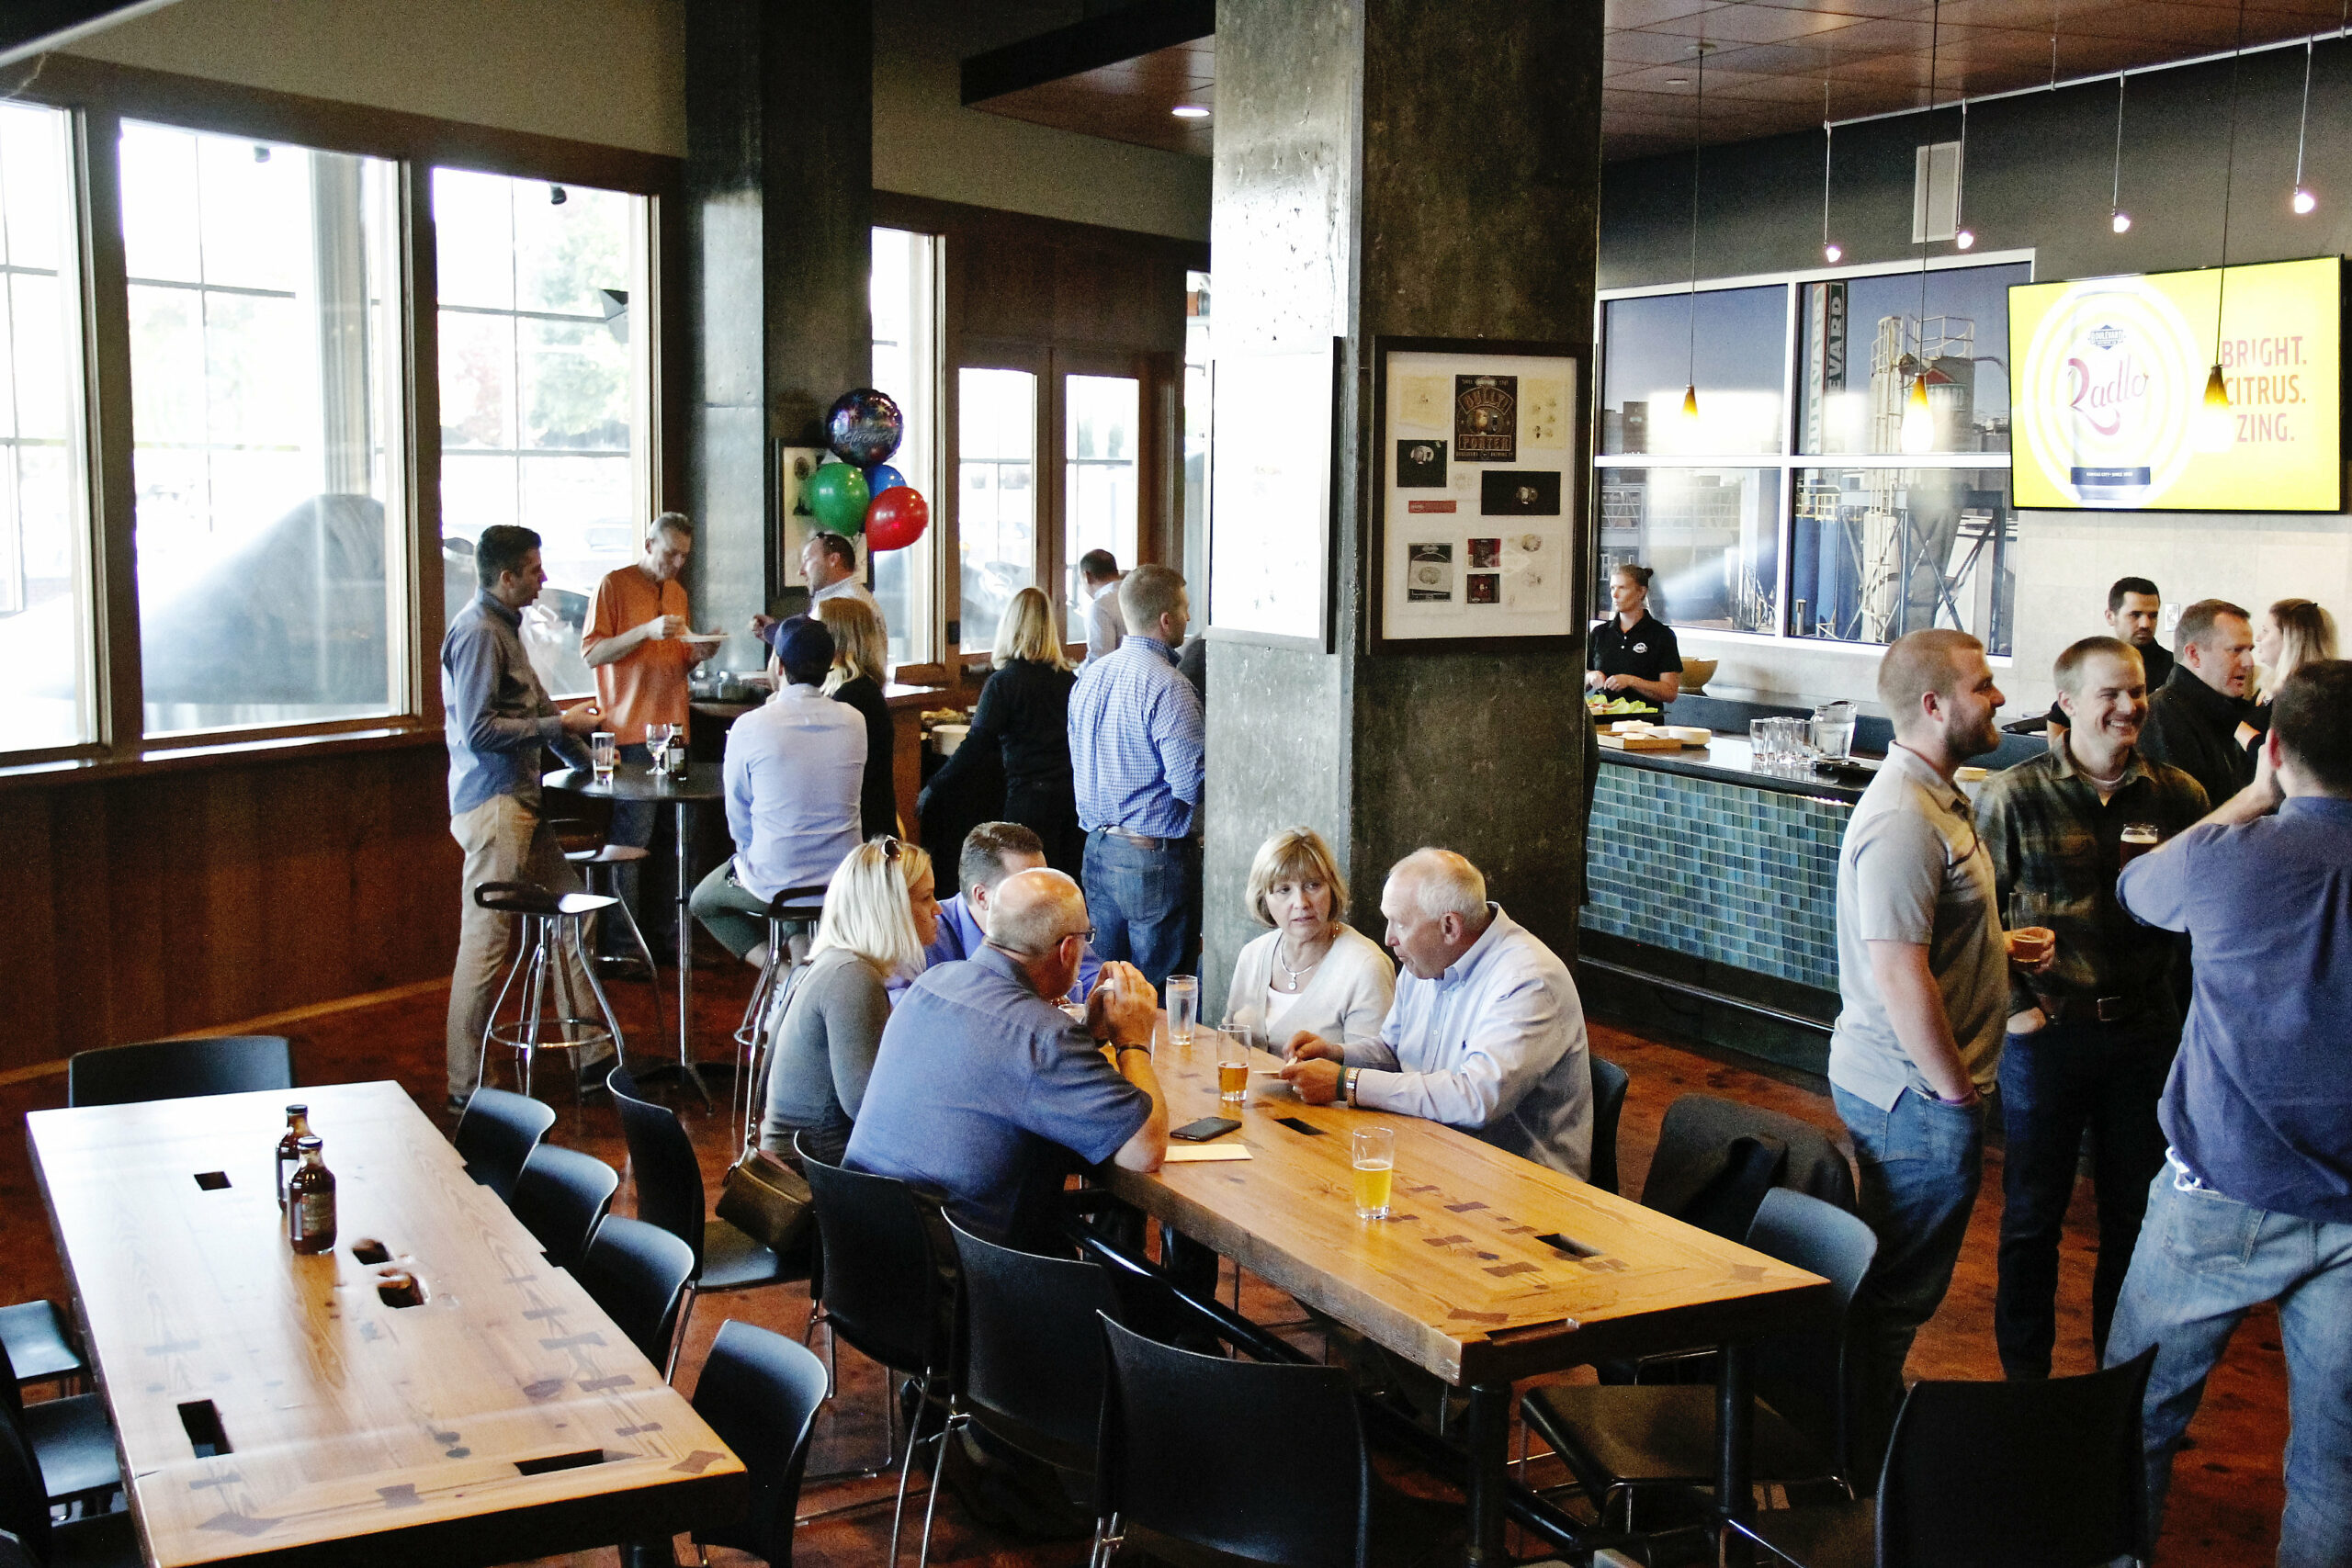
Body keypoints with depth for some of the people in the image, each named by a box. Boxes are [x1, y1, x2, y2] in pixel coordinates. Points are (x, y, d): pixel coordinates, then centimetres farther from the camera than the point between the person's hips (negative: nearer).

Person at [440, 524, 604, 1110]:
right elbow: (479, 731, -20)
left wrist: (582, 756, 30)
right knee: (486, 940, -7)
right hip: (492, 803, -10)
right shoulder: (477, 633, -14)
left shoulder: (505, 624, 18)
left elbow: (532, 709, 29)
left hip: (521, 798, 10)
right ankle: (465, 1086, -2)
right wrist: (558, 724, -15)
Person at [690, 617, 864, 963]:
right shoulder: (854, 721, -3)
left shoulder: (750, 727, -14)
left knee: (703, 901, 26)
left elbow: (739, 821, -3)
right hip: (844, 880, 5)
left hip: (774, 883, -5)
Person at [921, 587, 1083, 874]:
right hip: (1075, 795, 5)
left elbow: (976, 748, -10)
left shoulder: (1004, 682, -8)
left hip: (1031, 795, -5)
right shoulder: (1068, 678, 6)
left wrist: (934, 787, -2)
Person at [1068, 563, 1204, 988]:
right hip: (1156, 856, -8)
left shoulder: (1089, 677, 9)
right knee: (1161, 998, 0)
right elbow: (1193, 787, -20)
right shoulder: (1166, 687, -17)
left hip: (1097, 851, 8)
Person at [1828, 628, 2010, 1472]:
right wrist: (1956, 1089, -19)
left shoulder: (1933, 797, 12)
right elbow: (1899, 974, -28)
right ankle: (1868, 1461, 14)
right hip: (1916, 1094, -11)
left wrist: (2002, 944, 12)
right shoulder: (1904, 819, -24)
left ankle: (1876, 1427, 36)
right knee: (1898, 1290, 2)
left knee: (1893, 1282, 22)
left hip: (1906, 1085, 11)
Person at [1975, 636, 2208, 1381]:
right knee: (2033, 1214, 8)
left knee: (2136, 1212, 13)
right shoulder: (2013, 795, -6)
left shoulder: (2177, 795, 2)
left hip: (2144, 1031, 3)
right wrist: (2014, 1006, -10)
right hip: (2048, 1030, -3)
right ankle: (2024, 1376, 22)